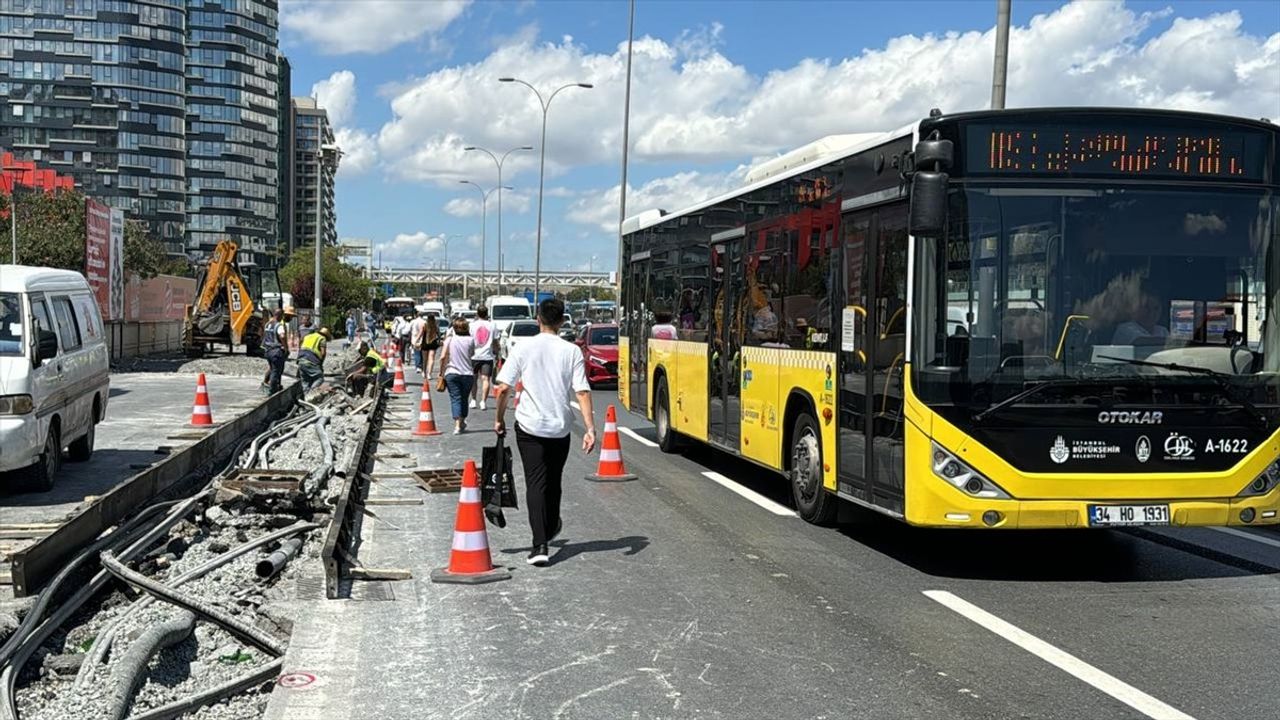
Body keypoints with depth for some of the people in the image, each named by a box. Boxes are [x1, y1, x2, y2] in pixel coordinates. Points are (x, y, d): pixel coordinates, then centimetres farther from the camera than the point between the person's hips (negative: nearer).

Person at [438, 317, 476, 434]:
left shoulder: (449, 339, -1)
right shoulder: (470, 340, -3)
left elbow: (443, 357, -6)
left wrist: (441, 371, 6)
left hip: (451, 373, -1)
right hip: (467, 374, 1)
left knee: (455, 398, -3)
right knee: (464, 398, 16)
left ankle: (457, 424, -18)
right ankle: (462, 422, 30)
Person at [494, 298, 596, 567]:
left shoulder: (524, 348, -5)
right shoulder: (572, 351, -3)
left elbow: (503, 388, -5)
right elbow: (582, 392, -10)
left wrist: (499, 418, 8)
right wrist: (590, 428, -10)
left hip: (529, 426, -2)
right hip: (560, 427, 2)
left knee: (535, 483, -2)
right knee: (553, 482, 20)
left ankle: (540, 545, -13)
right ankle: (550, 529, 41)